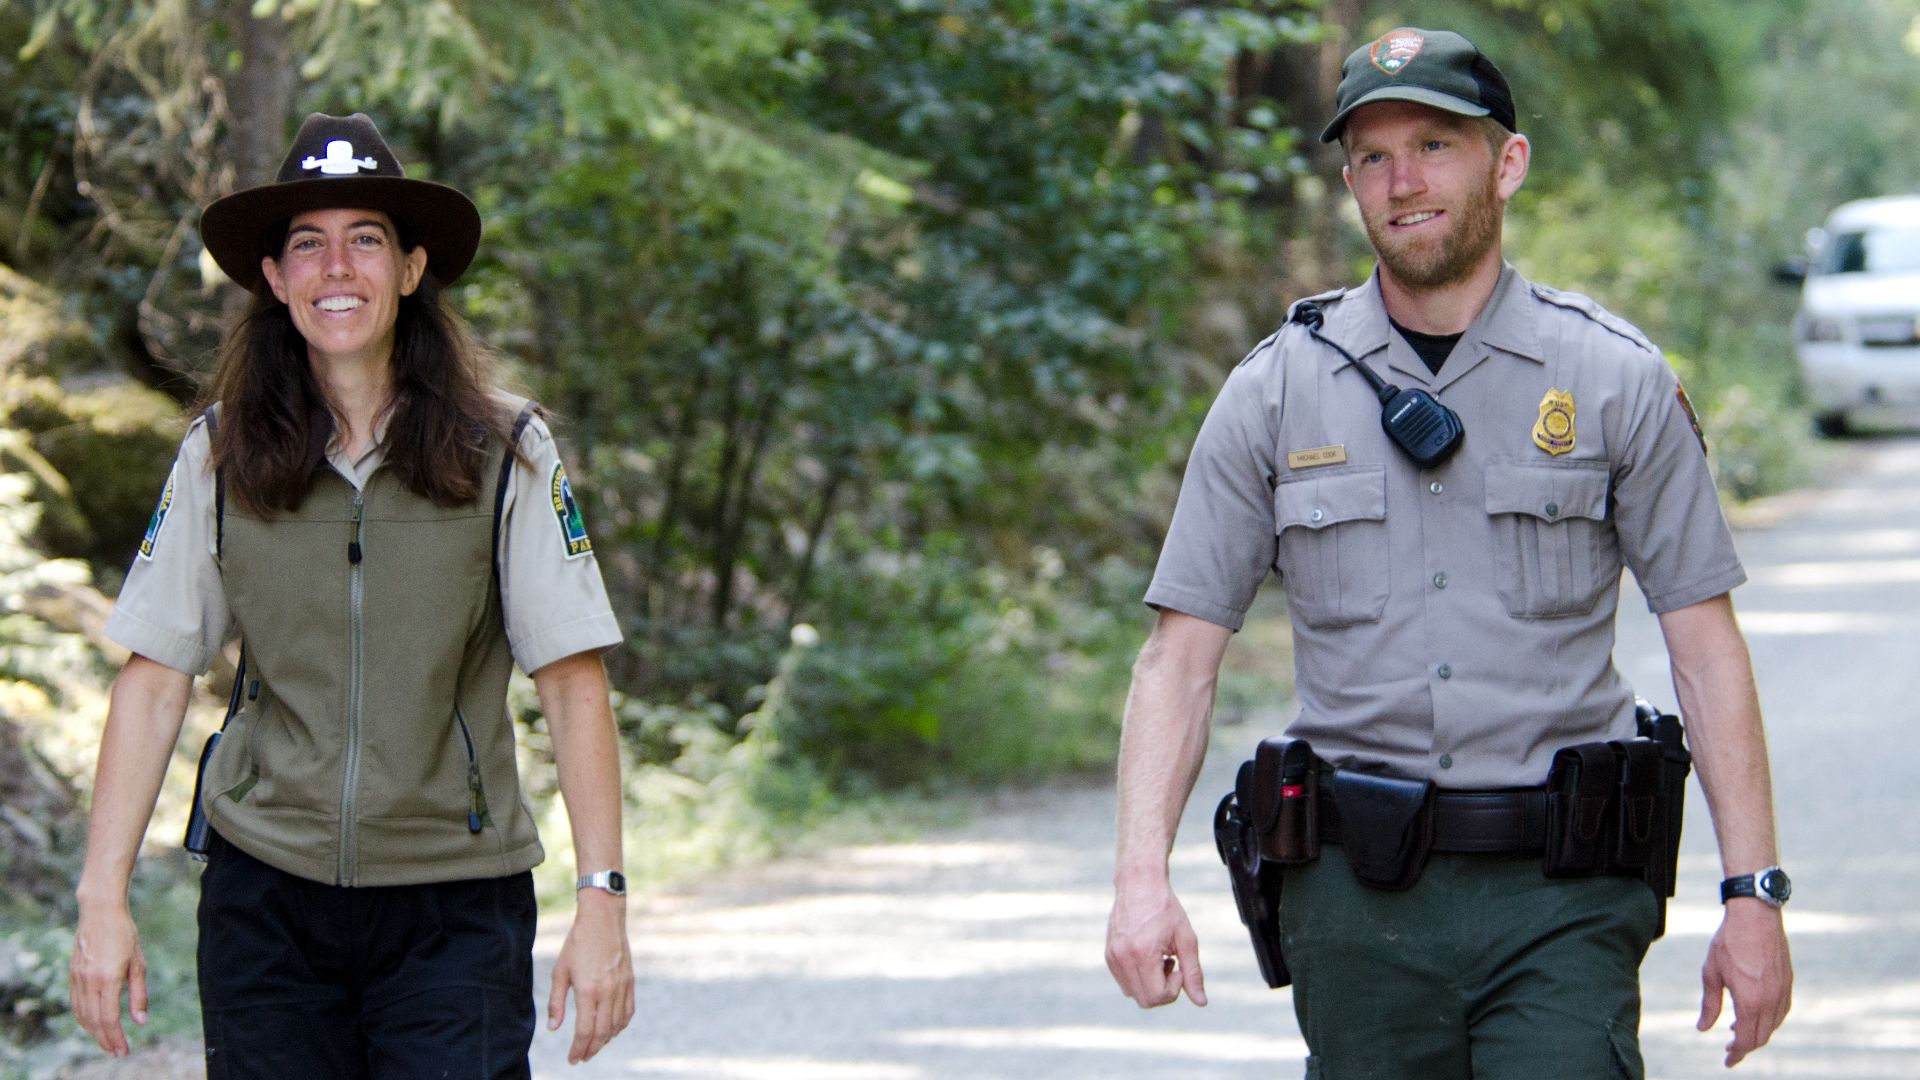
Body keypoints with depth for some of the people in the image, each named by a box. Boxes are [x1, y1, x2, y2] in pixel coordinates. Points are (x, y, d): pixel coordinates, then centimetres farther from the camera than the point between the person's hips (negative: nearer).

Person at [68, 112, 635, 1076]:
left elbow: (572, 680, -3)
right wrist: (103, 899, -3)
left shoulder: (503, 454, -1)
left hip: (456, 907, -1)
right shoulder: (220, 457, 3)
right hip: (266, 894, 1)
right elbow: (153, 681, 3)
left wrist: (601, 901, -9)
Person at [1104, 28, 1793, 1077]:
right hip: (1357, 901, 2)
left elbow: (1705, 647, 4)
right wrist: (1141, 876, -10)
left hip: (1560, 904, -1)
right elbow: (1178, 657, 4)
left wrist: (1753, 895, -3)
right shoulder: (1274, 392, 6)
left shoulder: (1618, 380, 4)